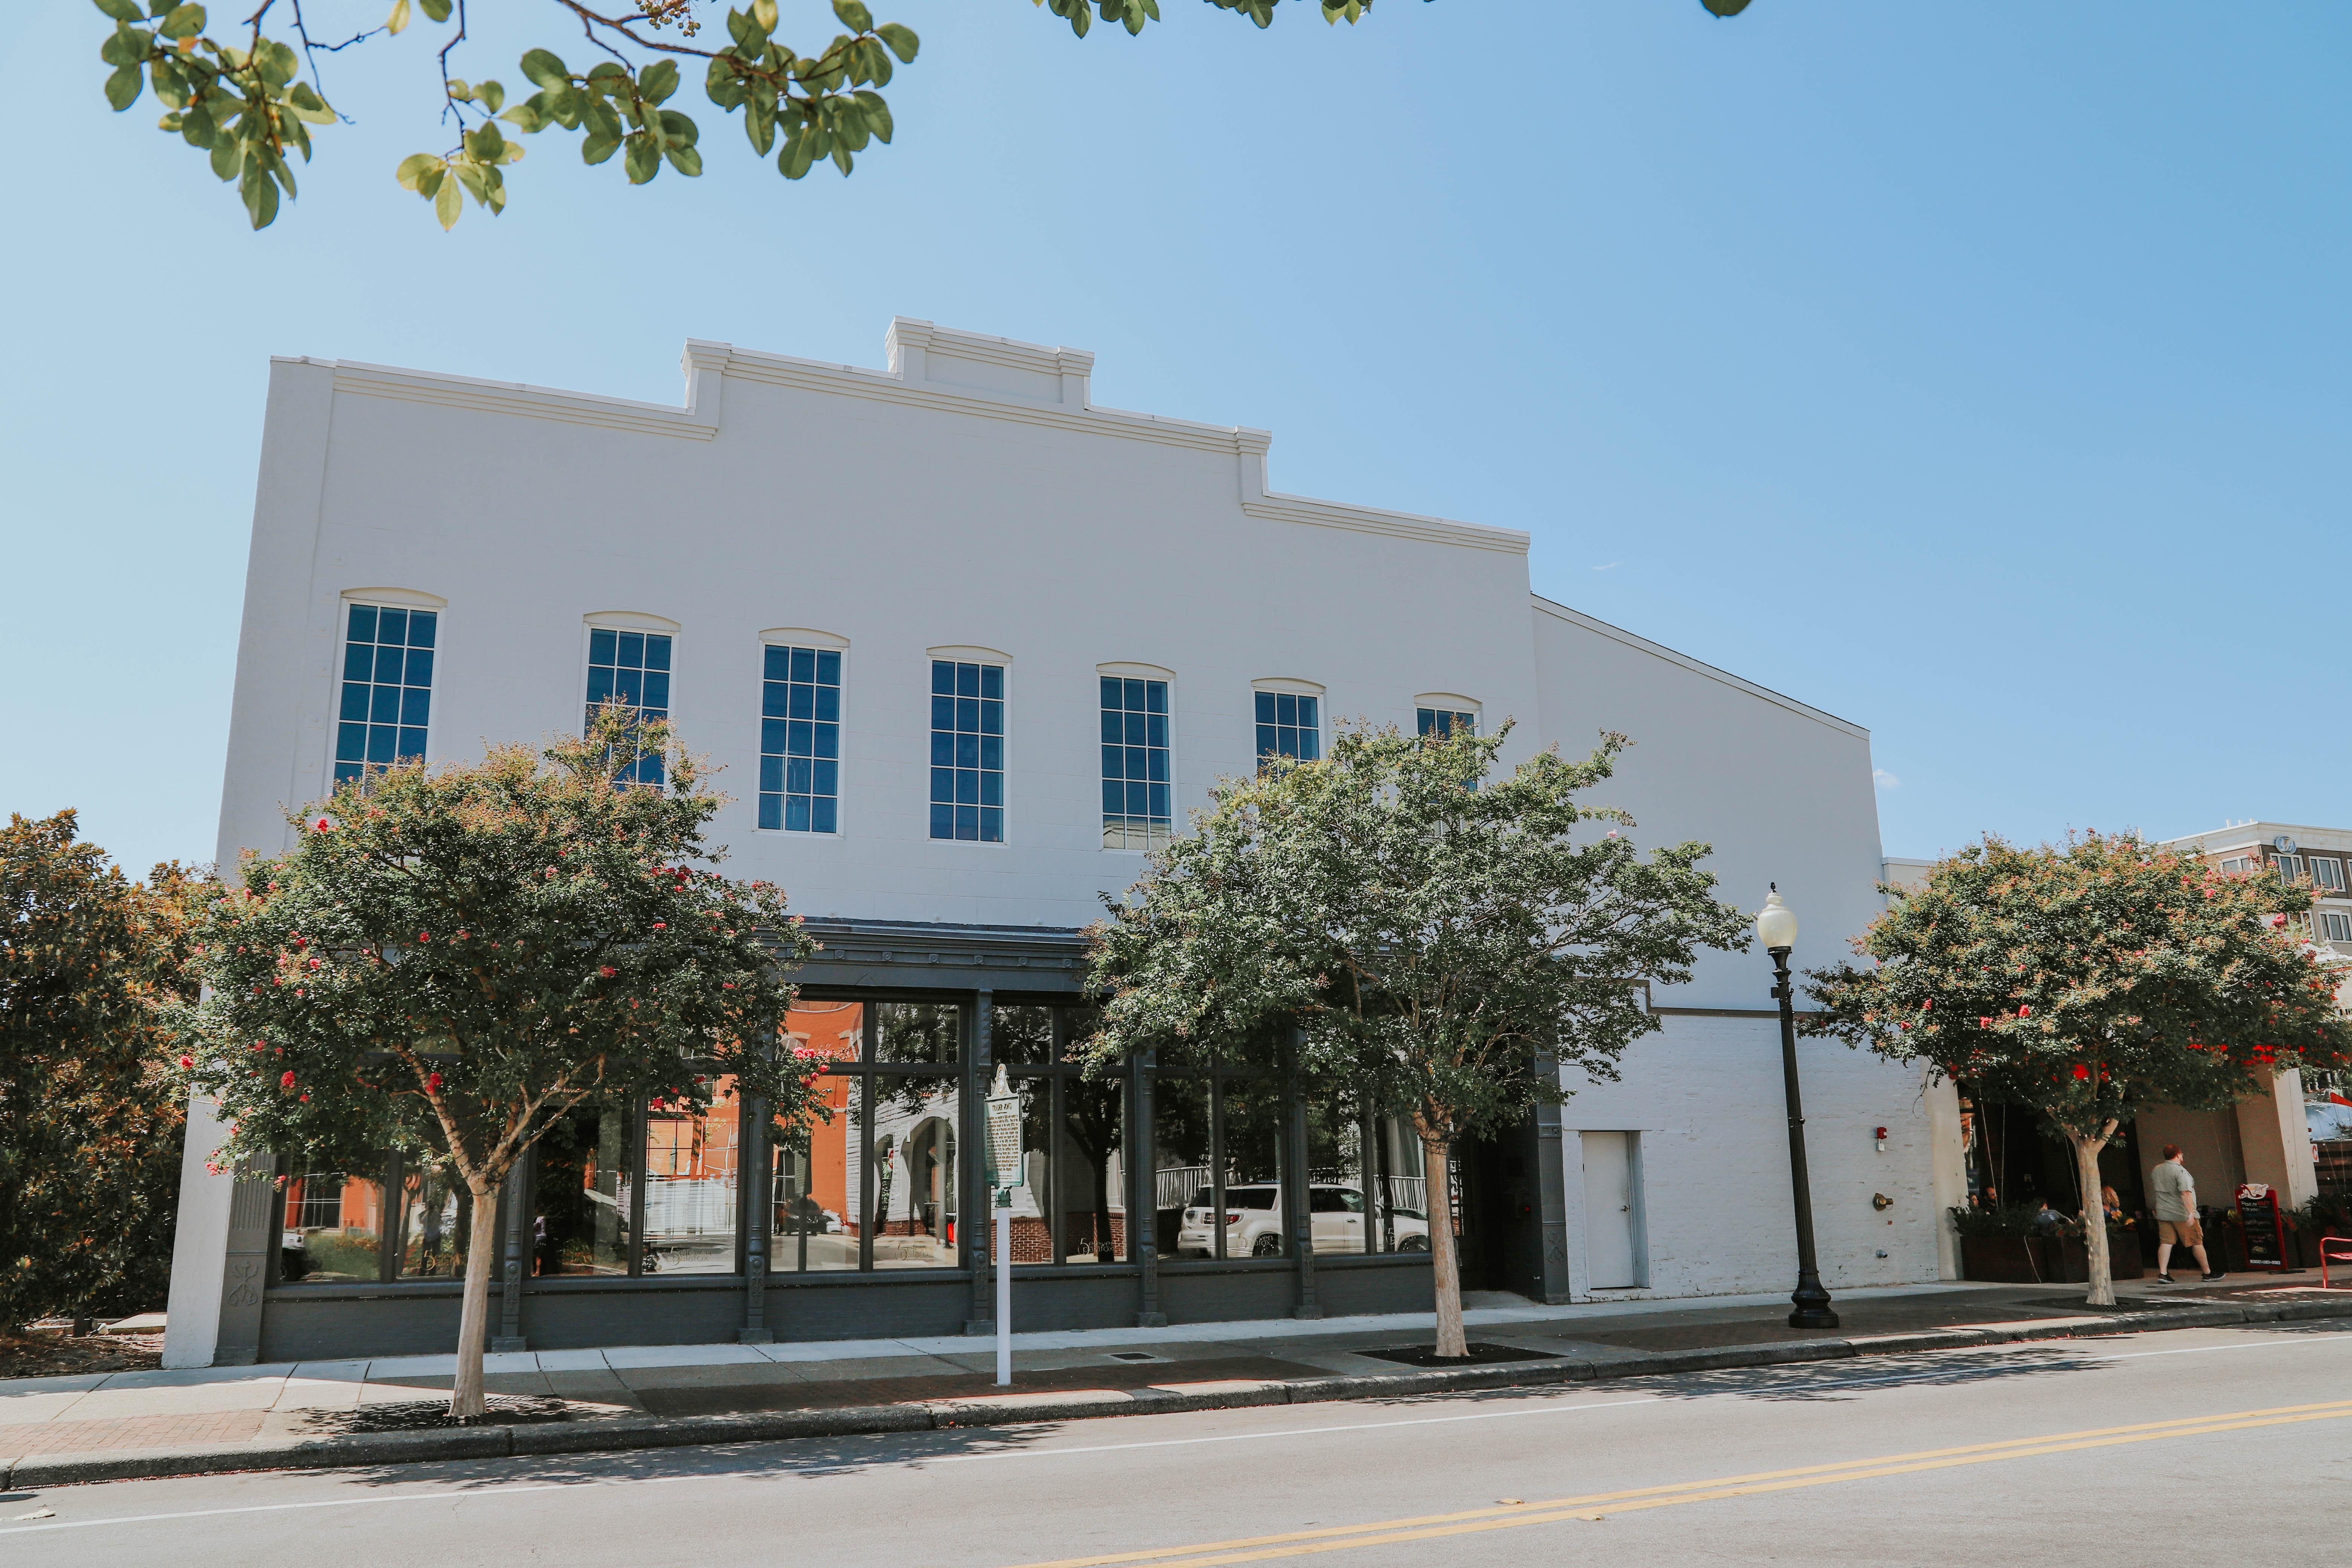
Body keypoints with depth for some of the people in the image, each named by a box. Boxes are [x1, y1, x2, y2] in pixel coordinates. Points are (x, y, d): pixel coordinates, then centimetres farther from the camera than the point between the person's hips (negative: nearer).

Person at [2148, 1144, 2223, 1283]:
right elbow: (2185, 1193, -22)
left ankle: (2163, 1273, -6)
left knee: (2166, 1242, 2)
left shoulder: (2156, 1171, 10)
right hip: (2182, 1214, -6)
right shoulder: (2180, 1171, -13)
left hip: (2163, 1213, 6)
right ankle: (2208, 1273, 16)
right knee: (2197, 1242, 6)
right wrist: (2191, 1213, -24)